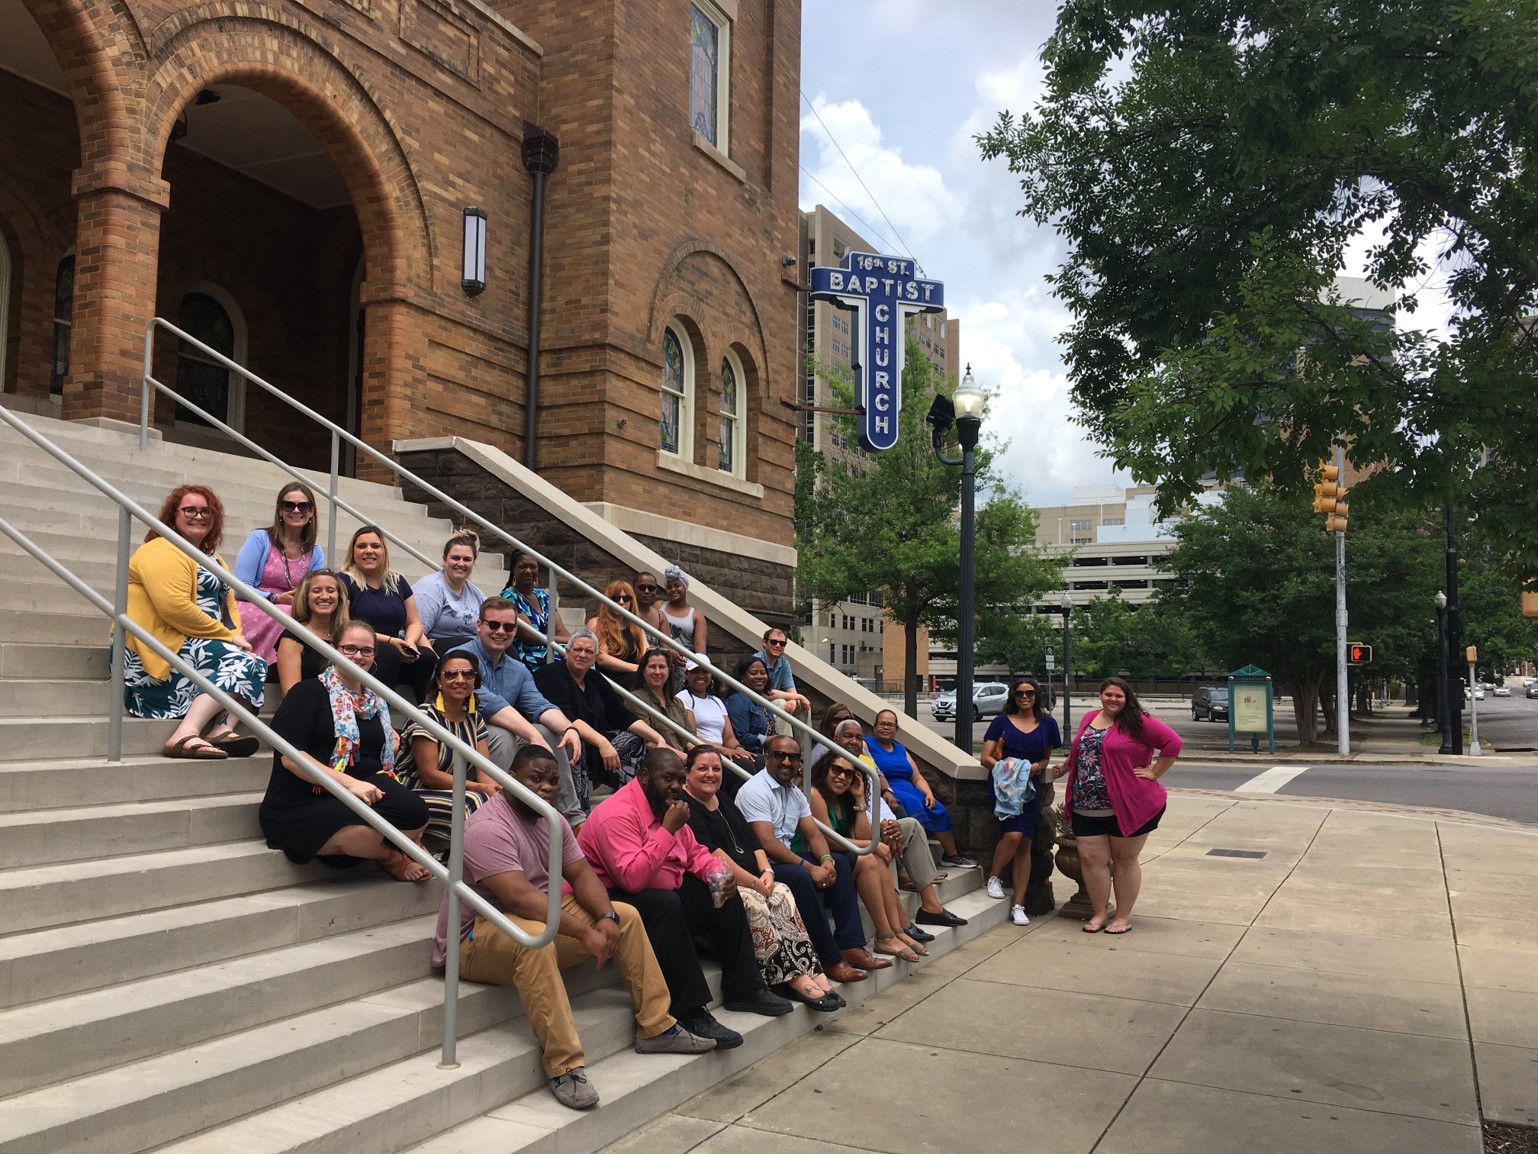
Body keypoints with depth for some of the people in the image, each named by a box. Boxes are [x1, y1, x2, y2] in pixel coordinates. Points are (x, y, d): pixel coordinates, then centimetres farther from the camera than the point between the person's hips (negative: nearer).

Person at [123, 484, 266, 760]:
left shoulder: (213, 559, 23)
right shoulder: (163, 551, -8)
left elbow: (229, 603, 13)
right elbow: (175, 608, -21)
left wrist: (236, 636, -9)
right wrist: (229, 637, -17)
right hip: (158, 652, -9)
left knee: (255, 666, -10)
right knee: (241, 664, -23)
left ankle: (222, 729, -29)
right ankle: (186, 735, -33)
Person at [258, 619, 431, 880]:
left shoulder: (375, 702, 19)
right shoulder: (309, 692, -1)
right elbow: (290, 756, -13)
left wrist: (393, 742, 7)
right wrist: (350, 782, -20)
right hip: (302, 807, -4)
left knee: (415, 814, -30)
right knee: (366, 832, -36)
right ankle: (390, 856, -2)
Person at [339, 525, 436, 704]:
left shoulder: (397, 582, 18)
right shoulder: (344, 581, 1)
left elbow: (414, 623, 19)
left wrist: (410, 641, -6)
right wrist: (388, 641, -15)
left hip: (396, 651, 5)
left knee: (428, 657, -26)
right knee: (389, 654, -37)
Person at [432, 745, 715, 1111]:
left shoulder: (552, 820, 6)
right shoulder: (488, 828, -23)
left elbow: (582, 874, 3)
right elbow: (519, 897, -32)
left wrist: (606, 916, -17)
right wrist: (585, 933, -32)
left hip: (541, 917, 9)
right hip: (476, 937, -9)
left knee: (626, 915, 2)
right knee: (535, 936, -41)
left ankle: (656, 1028, 7)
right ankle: (564, 1067, -36)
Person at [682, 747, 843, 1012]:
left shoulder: (724, 803, 22)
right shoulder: (684, 806, -8)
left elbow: (752, 841, 16)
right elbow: (711, 854, -17)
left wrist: (766, 871, -5)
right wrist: (755, 883, -18)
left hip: (749, 882, 8)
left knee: (782, 895, -18)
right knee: (754, 904, -31)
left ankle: (811, 971, -24)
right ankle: (793, 978, -28)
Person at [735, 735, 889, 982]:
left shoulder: (795, 792, 14)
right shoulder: (755, 790, -15)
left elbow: (813, 834, 11)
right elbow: (767, 844, -24)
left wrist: (826, 859, -12)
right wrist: (810, 867, -25)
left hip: (785, 859, 10)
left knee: (840, 863, 2)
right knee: (799, 876, -34)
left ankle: (850, 946, -4)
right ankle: (829, 960, -25)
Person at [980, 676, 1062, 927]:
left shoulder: (1047, 723, 10)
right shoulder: (1002, 722, 5)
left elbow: (1046, 757, 18)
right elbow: (985, 758, 3)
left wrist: (1036, 767, -5)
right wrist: (1003, 766, -17)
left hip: (1030, 786, 3)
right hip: (1003, 784, -2)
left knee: (1024, 845, 0)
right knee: (1013, 834, -22)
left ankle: (1018, 905, 6)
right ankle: (994, 876, 6)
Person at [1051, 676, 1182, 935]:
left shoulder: (1137, 722, -7)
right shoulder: (1089, 718, 11)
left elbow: (1173, 741, -12)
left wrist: (1154, 772, -11)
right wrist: (1065, 767, 22)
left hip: (1128, 806, -5)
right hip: (1087, 808, 5)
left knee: (1125, 859, 8)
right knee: (1091, 859, 4)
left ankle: (1124, 916, 19)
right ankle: (1099, 913, 18)